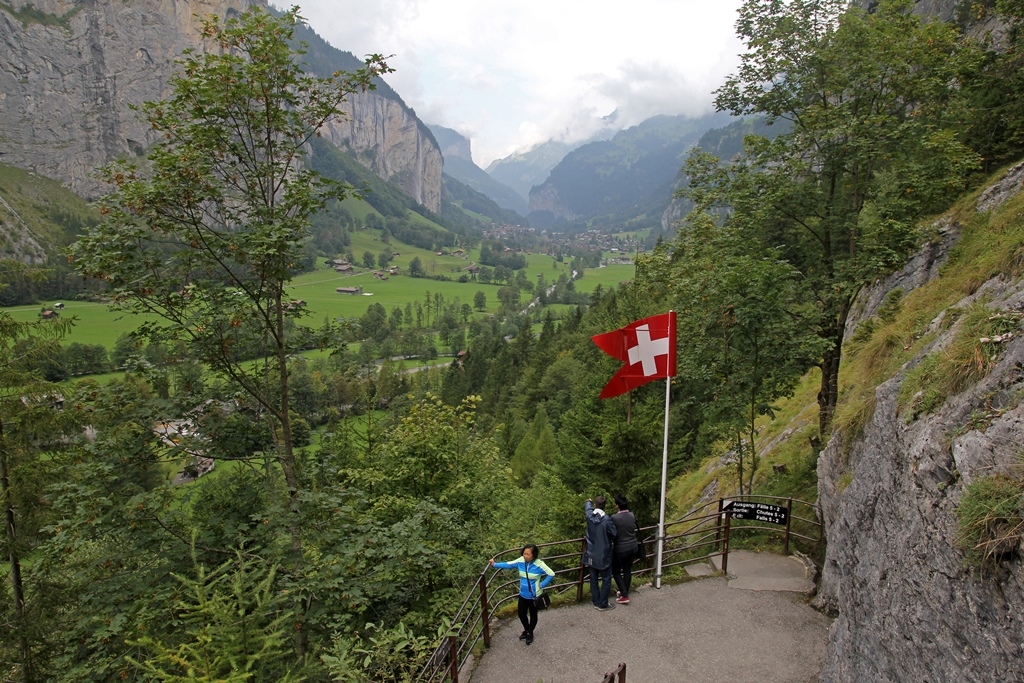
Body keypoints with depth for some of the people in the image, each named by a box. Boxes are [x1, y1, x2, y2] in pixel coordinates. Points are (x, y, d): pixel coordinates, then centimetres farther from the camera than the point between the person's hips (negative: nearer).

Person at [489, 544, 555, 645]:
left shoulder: (539, 564, -27)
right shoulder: (520, 561, -14)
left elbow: (551, 574, -21)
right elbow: (508, 565, -6)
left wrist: (542, 585, -18)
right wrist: (495, 565, -15)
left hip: (534, 596, -4)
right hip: (523, 594, 4)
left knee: (533, 615, 17)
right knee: (521, 614, 18)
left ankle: (530, 633, 43)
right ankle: (526, 630, 47)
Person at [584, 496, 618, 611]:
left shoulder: (589, 515, -9)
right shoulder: (607, 520, -22)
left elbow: (588, 507, 15)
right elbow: (614, 535, -11)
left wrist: (588, 501, 38)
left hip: (591, 554, 5)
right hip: (604, 555, -4)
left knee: (594, 579, 16)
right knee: (606, 580, 10)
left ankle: (596, 602, 27)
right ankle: (603, 604, 15)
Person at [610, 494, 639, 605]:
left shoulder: (614, 518, -23)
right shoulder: (633, 516, -8)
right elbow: (634, 528, 5)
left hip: (621, 549, -5)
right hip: (633, 547, 5)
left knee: (616, 571, 14)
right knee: (628, 570, 21)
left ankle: (624, 596, 12)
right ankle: (625, 592, 35)